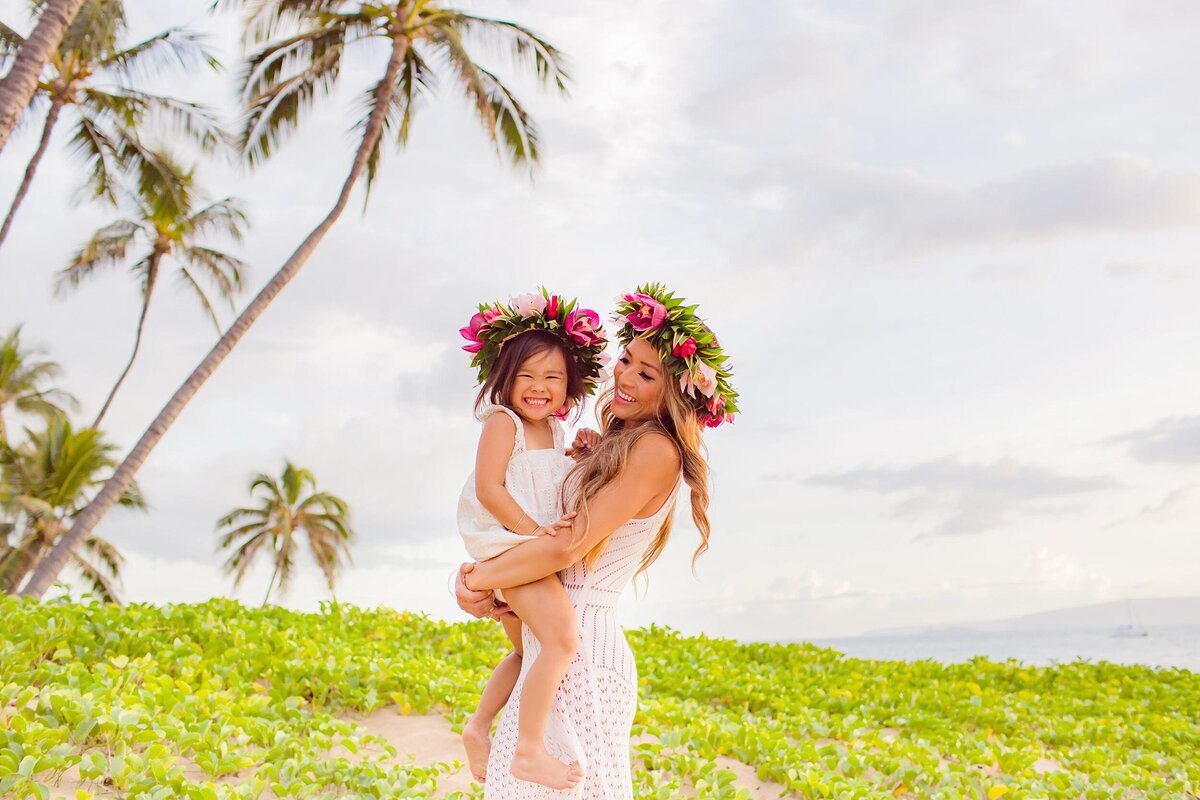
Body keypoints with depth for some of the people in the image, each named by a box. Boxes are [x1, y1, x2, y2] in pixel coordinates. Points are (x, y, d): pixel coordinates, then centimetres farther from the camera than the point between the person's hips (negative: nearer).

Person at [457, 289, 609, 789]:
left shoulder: (554, 431, 14)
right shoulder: (502, 423, -10)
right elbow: (487, 488, -18)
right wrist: (533, 530, -22)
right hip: (507, 544, -10)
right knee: (562, 639, -24)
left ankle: (479, 727, 34)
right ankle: (529, 750, -20)